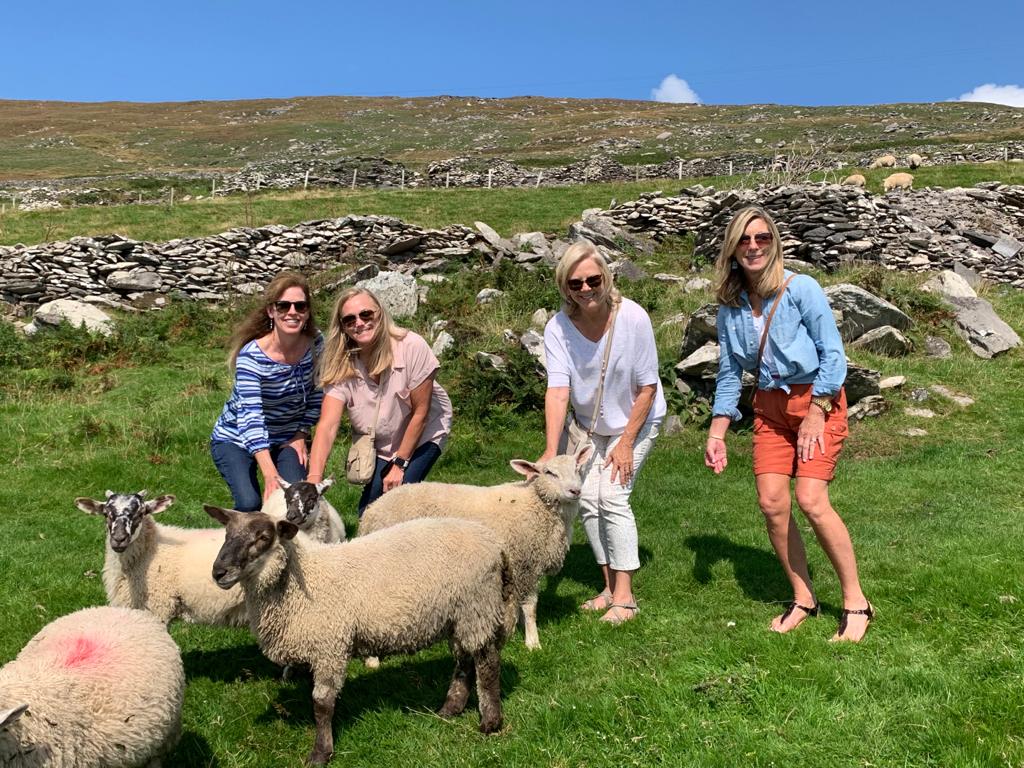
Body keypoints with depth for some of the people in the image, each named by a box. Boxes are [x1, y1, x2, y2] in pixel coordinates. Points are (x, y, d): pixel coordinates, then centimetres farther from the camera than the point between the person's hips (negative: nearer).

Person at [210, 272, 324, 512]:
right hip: (236, 439, -3)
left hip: (287, 437, 4)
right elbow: (251, 415, -38)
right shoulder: (251, 355, -28)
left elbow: (315, 394, 4)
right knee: (250, 504, -23)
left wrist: (301, 434, -7)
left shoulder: (315, 344, -13)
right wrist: (270, 475, -49)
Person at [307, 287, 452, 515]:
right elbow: (327, 426, -28)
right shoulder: (340, 365, -19)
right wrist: (314, 479, -42)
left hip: (423, 434, -3)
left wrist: (400, 464, -16)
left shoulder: (411, 347, -28)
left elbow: (420, 413, -20)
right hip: (378, 444, 3)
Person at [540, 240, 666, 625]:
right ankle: (609, 586, 16)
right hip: (589, 424, 4)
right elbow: (558, 390, -29)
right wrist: (551, 452, -39)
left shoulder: (633, 318, -28)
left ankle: (624, 595, -3)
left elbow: (647, 387, -19)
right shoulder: (558, 327, -21)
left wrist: (626, 442, -17)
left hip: (635, 420, -3)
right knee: (587, 498, -1)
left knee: (612, 496, -14)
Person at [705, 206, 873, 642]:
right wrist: (716, 435, 3)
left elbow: (832, 354, -11)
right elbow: (729, 374, 7)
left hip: (817, 400, -5)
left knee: (811, 500, -16)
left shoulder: (801, 290, -12)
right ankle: (803, 599, 14)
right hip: (770, 407, 5)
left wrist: (815, 414, -16)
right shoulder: (730, 307, 2)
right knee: (771, 502, -4)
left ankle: (856, 602, 0)